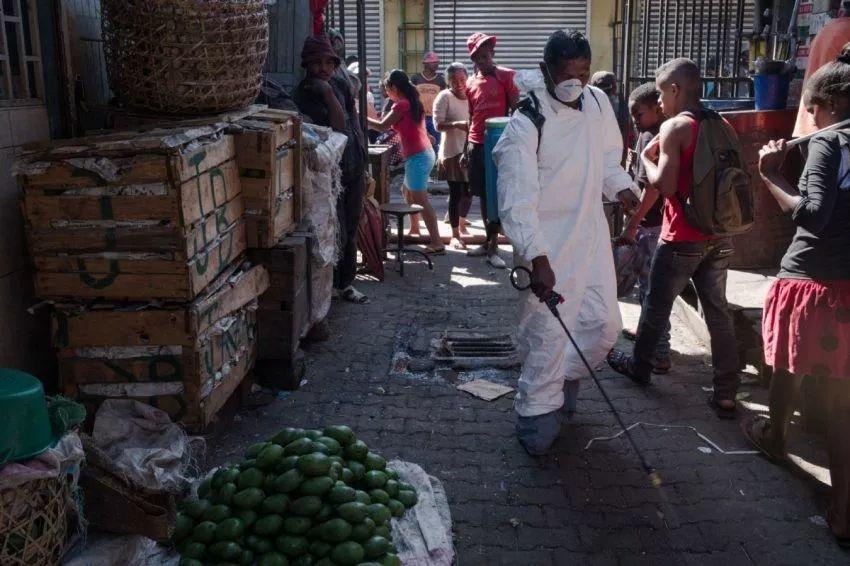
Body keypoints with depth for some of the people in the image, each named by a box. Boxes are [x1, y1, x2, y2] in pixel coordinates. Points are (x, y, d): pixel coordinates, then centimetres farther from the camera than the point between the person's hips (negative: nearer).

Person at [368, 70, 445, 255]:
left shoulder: (401, 105, -13)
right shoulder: (413, 102, 13)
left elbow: (382, 126, -13)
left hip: (417, 157, -10)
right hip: (425, 153, 10)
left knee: (421, 200, -7)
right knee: (408, 193, 23)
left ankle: (437, 243, -8)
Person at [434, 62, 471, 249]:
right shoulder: (444, 97, -7)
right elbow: (438, 124, -14)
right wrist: (456, 124, -29)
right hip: (452, 151, -5)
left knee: (468, 191, 12)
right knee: (456, 193, -3)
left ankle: (461, 223, 38)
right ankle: (455, 235, 5)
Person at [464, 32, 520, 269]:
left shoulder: (506, 76, -3)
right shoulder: (470, 83, 11)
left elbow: (515, 110, -3)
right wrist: (465, 150, 15)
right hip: (476, 145, 5)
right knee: (483, 195, 10)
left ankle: (493, 247, 1)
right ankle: (489, 241, 20)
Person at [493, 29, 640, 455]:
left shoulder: (598, 102, 2)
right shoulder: (525, 125, -19)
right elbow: (517, 201, -23)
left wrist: (620, 187, -4)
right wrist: (537, 259, -31)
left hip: (592, 235, 7)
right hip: (548, 247, -7)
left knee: (604, 324, 14)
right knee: (547, 336, -4)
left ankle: (564, 379, 40)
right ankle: (538, 416, 16)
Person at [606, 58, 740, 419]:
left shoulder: (674, 127, -13)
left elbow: (665, 185, -18)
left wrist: (647, 157, -2)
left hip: (682, 240, -6)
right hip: (719, 238, 6)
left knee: (657, 306, 14)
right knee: (718, 314, 8)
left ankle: (640, 366, 34)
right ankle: (726, 396, 10)